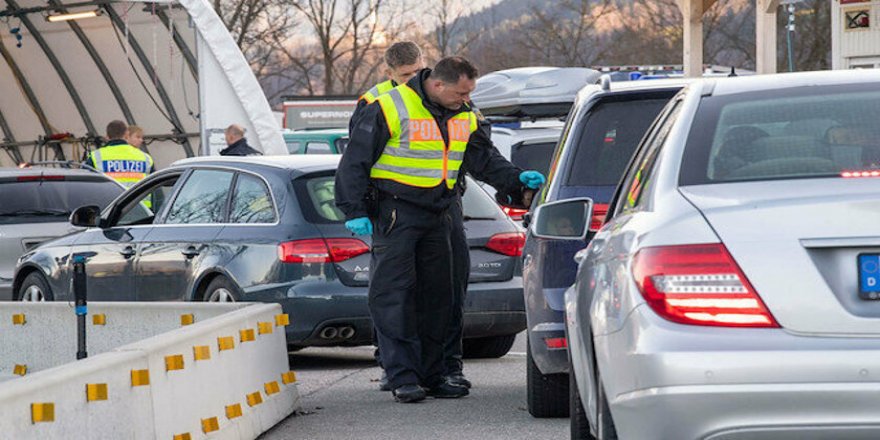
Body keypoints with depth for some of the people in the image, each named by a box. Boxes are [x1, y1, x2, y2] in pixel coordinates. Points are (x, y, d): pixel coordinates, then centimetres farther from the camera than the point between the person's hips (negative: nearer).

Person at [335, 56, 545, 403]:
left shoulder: (465, 117, 7)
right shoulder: (389, 109, -13)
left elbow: (484, 160, 12)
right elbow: (355, 160, -10)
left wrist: (516, 178, -6)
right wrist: (355, 212, -14)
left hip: (437, 215, 7)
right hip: (395, 213, -7)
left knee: (436, 295, 8)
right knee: (394, 293, -10)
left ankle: (431, 375, 15)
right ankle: (403, 377, -10)